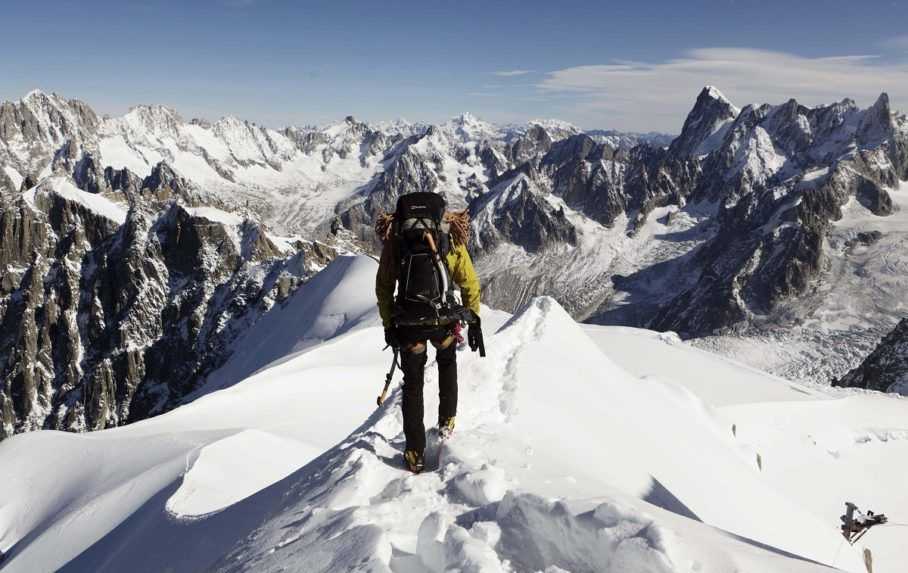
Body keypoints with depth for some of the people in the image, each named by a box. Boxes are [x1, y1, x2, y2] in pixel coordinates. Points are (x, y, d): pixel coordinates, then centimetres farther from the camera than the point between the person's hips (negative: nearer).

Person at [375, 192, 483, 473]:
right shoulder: (451, 239, 5)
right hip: (444, 321, 0)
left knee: (412, 384, 18)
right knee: (447, 363, 33)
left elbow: (383, 287, 8)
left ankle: (415, 453, 20)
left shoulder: (394, 240, 8)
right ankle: (446, 422, 34)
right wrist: (474, 322, 11)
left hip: (408, 324, 0)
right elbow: (470, 283, 4)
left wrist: (389, 326, 13)